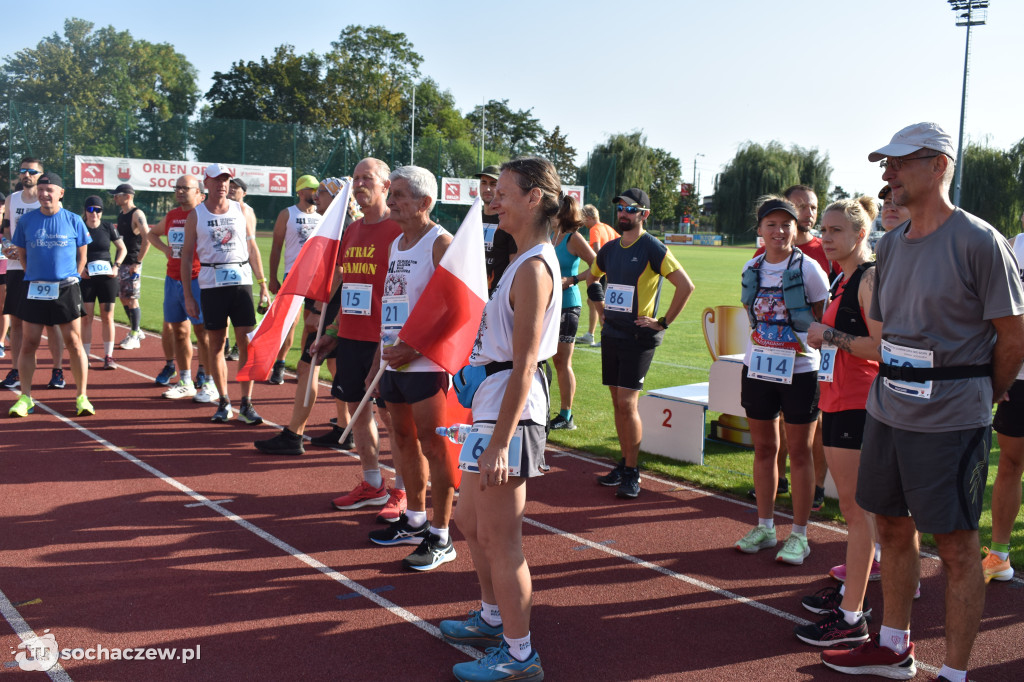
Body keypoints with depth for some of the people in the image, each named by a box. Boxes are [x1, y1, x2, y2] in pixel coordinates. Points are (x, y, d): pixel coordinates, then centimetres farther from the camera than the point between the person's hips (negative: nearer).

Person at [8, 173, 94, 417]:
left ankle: (82, 397, 6)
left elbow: (82, 254, 8)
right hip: (34, 289, 2)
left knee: (75, 343, -1)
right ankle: (25, 397, 13)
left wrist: (72, 278, 1)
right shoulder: (26, 220, 4)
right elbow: (21, 254, 12)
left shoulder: (73, 220, 1)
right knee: (28, 344, 3)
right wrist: (34, 277, 4)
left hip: (66, 289, -1)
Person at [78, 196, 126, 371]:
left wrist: (116, 266, -2)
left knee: (107, 317, 2)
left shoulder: (108, 228, 2)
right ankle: (85, 356, 9)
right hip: (85, 278, -1)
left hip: (106, 277, 1)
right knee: (86, 317, 1)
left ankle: (108, 356, 8)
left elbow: (122, 249, 12)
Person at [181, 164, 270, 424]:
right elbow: (186, 255, 6)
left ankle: (246, 404, 1)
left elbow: (252, 248, 12)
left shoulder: (243, 210, 9)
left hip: (241, 281, 0)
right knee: (216, 344, 4)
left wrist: (263, 285, 6)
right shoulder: (195, 215, 6)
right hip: (211, 284, 0)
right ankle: (224, 402, 15)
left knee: (246, 342, -5)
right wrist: (187, 295, 0)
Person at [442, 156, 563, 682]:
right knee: (470, 520, 23)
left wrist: (499, 442, -23)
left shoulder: (533, 268, -18)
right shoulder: (529, 259, 13)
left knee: (500, 539, 1)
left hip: (510, 409, -10)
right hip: (492, 401, 10)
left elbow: (524, 365, -22)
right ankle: (493, 618, 40)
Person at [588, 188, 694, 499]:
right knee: (618, 404, 10)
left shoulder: (652, 248, -10)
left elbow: (686, 285, -16)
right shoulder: (610, 248, 11)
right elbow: (591, 277, 31)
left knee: (627, 403, -11)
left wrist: (663, 322, -13)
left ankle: (632, 473, -1)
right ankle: (625, 464, 21)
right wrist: (599, 307, 19)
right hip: (611, 333, 7)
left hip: (639, 337, -7)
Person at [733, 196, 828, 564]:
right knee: (763, 448, 12)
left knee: (799, 451, 4)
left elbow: (825, 320, -1)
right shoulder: (752, 268, 6)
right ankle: (764, 527, 25)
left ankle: (799, 535, 15)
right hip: (758, 368, 4)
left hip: (799, 371, -4)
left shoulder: (808, 268, -8)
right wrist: (749, 363, 12)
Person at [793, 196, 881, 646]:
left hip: (857, 406, -10)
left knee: (855, 507, -5)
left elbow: (881, 346, -22)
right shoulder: (843, 279, 16)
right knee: (852, 505, 17)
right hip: (837, 402, 10)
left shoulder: (870, 279, -13)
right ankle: (850, 591, 28)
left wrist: (830, 335, -16)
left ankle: (851, 618, 1)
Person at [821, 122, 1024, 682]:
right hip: (887, 410, 8)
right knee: (892, 527, 17)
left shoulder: (978, 241, -12)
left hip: (950, 421, -7)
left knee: (955, 546, 2)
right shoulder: (891, 244, 10)